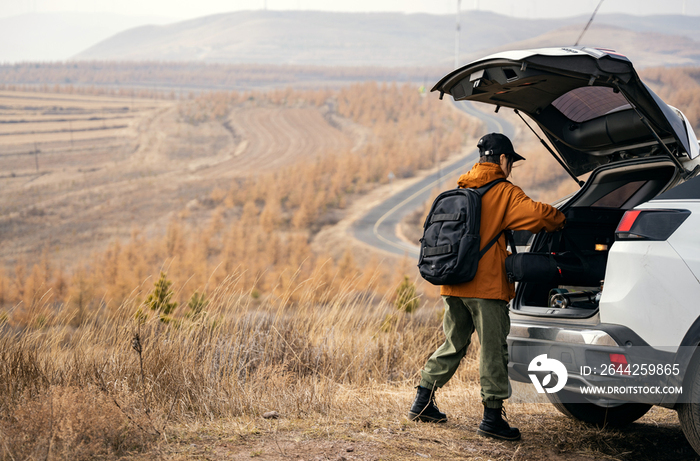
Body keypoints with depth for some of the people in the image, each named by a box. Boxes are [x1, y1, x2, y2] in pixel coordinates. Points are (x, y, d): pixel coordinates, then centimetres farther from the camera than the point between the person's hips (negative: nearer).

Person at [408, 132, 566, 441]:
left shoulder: (460, 191, 15)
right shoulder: (503, 192, -8)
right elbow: (535, 213, -19)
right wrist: (560, 220, 0)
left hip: (454, 286, 7)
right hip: (486, 287, -7)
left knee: (453, 346, 18)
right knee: (494, 351, -1)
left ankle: (422, 403, 20)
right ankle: (492, 418, 0)